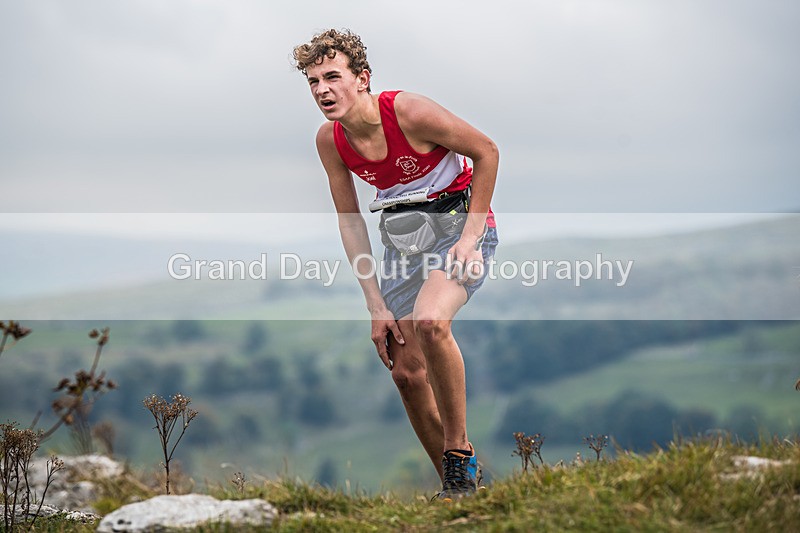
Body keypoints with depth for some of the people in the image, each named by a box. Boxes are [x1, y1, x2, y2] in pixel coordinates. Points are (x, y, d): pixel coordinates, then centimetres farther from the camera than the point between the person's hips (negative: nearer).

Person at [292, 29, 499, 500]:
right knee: (406, 373, 1)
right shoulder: (330, 140, -8)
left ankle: (460, 451, -18)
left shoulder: (409, 111, -25)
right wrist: (376, 306, -4)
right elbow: (350, 221, 1)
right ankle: (456, 484, 19)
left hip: (460, 221, -6)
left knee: (429, 320, -34)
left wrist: (469, 237, -15)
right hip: (403, 238, 6)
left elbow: (487, 151, -12)